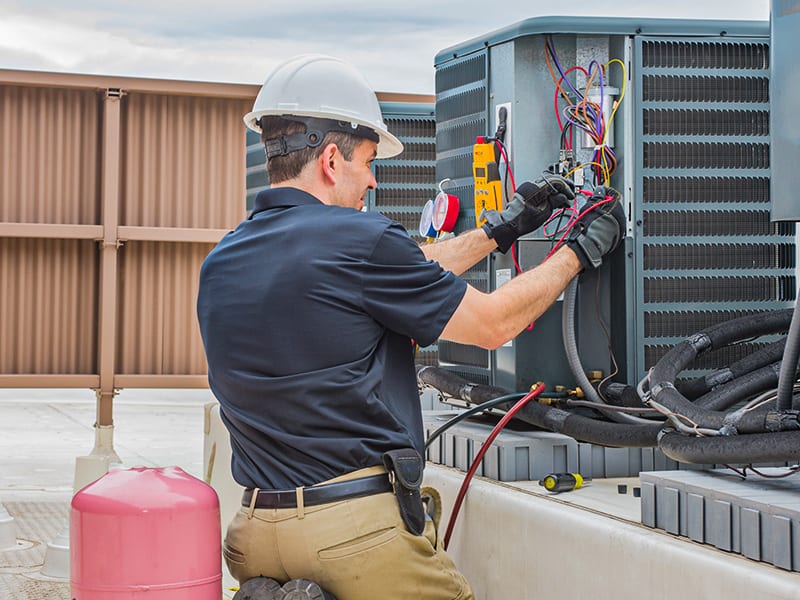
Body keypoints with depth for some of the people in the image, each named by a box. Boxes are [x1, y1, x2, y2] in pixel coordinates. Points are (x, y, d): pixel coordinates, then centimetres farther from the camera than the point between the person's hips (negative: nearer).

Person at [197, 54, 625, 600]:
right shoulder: (358, 240, -11)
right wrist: (580, 252, 16)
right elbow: (493, 323, 1)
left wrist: (502, 228, 27)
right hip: (360, 532, -7)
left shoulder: (221, 264, 11)